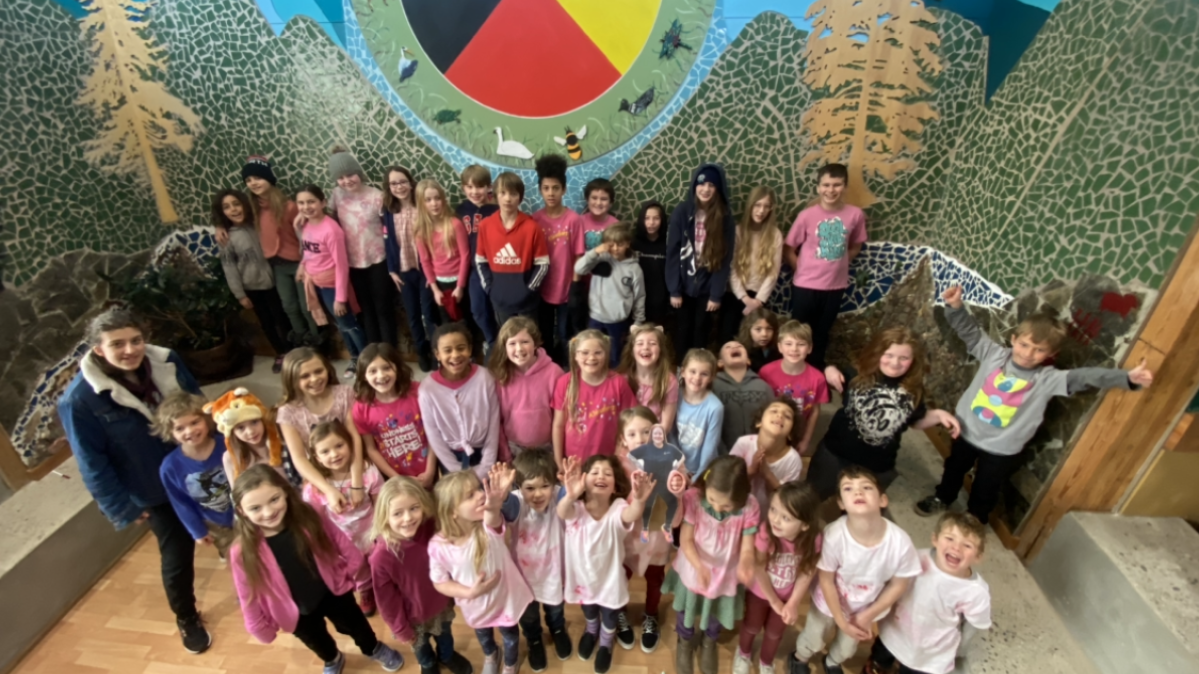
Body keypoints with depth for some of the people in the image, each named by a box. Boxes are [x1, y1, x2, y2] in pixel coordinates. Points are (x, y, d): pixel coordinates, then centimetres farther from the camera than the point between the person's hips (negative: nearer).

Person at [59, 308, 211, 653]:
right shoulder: (80, 399, -22)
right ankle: (186, 618, 38)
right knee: (177, 555, 11)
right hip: (154, 491, -3)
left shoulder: (166, 362, -12)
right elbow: (93, 463, -13)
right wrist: (122, 508, -10)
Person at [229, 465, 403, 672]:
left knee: (355, 625, 25)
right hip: (297, 612, 0)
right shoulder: (243, 552, -29)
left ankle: (374, 649, 58)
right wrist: (260, 628, -3)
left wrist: (354, 568, -4)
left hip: (333, 592, 0)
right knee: (317, 642, 30)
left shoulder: (308, 518, -27)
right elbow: (249, 596, -14)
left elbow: (340, 542, -11)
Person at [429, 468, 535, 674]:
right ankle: (490, 655, 69)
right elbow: (439, 582, -14)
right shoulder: (439, 545, -29)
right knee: (483, 635, 34)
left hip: (505, 597, -1)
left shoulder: (489, 526, -33)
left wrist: (495, 504, -82)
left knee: (510, 635, 27)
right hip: (475, 606, 1)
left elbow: (491, 517, -58)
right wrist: (469, 593, -29)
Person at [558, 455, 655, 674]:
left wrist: (639, 500, -76)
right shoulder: (576, 507, -25)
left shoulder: (618, 509, -28)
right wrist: (570, 495, -72)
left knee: (608, 615, 24)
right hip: (583, 575, 1)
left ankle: (605, 645, 56)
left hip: (609, 577, -1)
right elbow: (561, 513, -48)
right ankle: (591, 632, 64)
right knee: (588, 610, 30)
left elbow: (631, 516, -51)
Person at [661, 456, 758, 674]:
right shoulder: (693, 497, -32)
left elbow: (747, 547, -22)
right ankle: (685, 643, 61)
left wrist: (744, 565, -44)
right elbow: (686, 539, -24)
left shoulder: (749, 506, -28)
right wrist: (699, 566, -39)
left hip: (725, 574, 1)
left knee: (717, 614, 29)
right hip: (693, 570, -1)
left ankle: (709, 644, 64)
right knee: (687, 610, 26)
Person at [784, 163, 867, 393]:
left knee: (822, 333, 16)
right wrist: (806, 269, -4)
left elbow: (855, 247, 10)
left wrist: (836, 264, 0)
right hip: (805, 285, -2)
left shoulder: (855, 214, -5)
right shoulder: (807, 215, -11)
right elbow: (790, 250, -2)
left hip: (835, 286, 2)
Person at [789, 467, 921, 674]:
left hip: (865, 608, 2)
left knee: (847, 648, 32)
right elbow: (826, 580, -21)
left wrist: (868, 616, -11)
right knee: (813, 641, 26)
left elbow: (898, 585, -15)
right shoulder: (834, 535, -39)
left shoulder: (900, 542, -35)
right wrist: (841, 621, -15)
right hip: (829, 602, -2)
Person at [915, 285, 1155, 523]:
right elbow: (970, 331, -13)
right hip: (967, 432, 1)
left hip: (1001, 450, -1)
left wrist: (1128, 378, -41)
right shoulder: (994, 354, -13)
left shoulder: (1048, 379, -17)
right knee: (953, 469, 27)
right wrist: (956, 307, -27)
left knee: (984, 491, 20)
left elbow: (1088, 376, -27)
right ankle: (942, 499, 53)